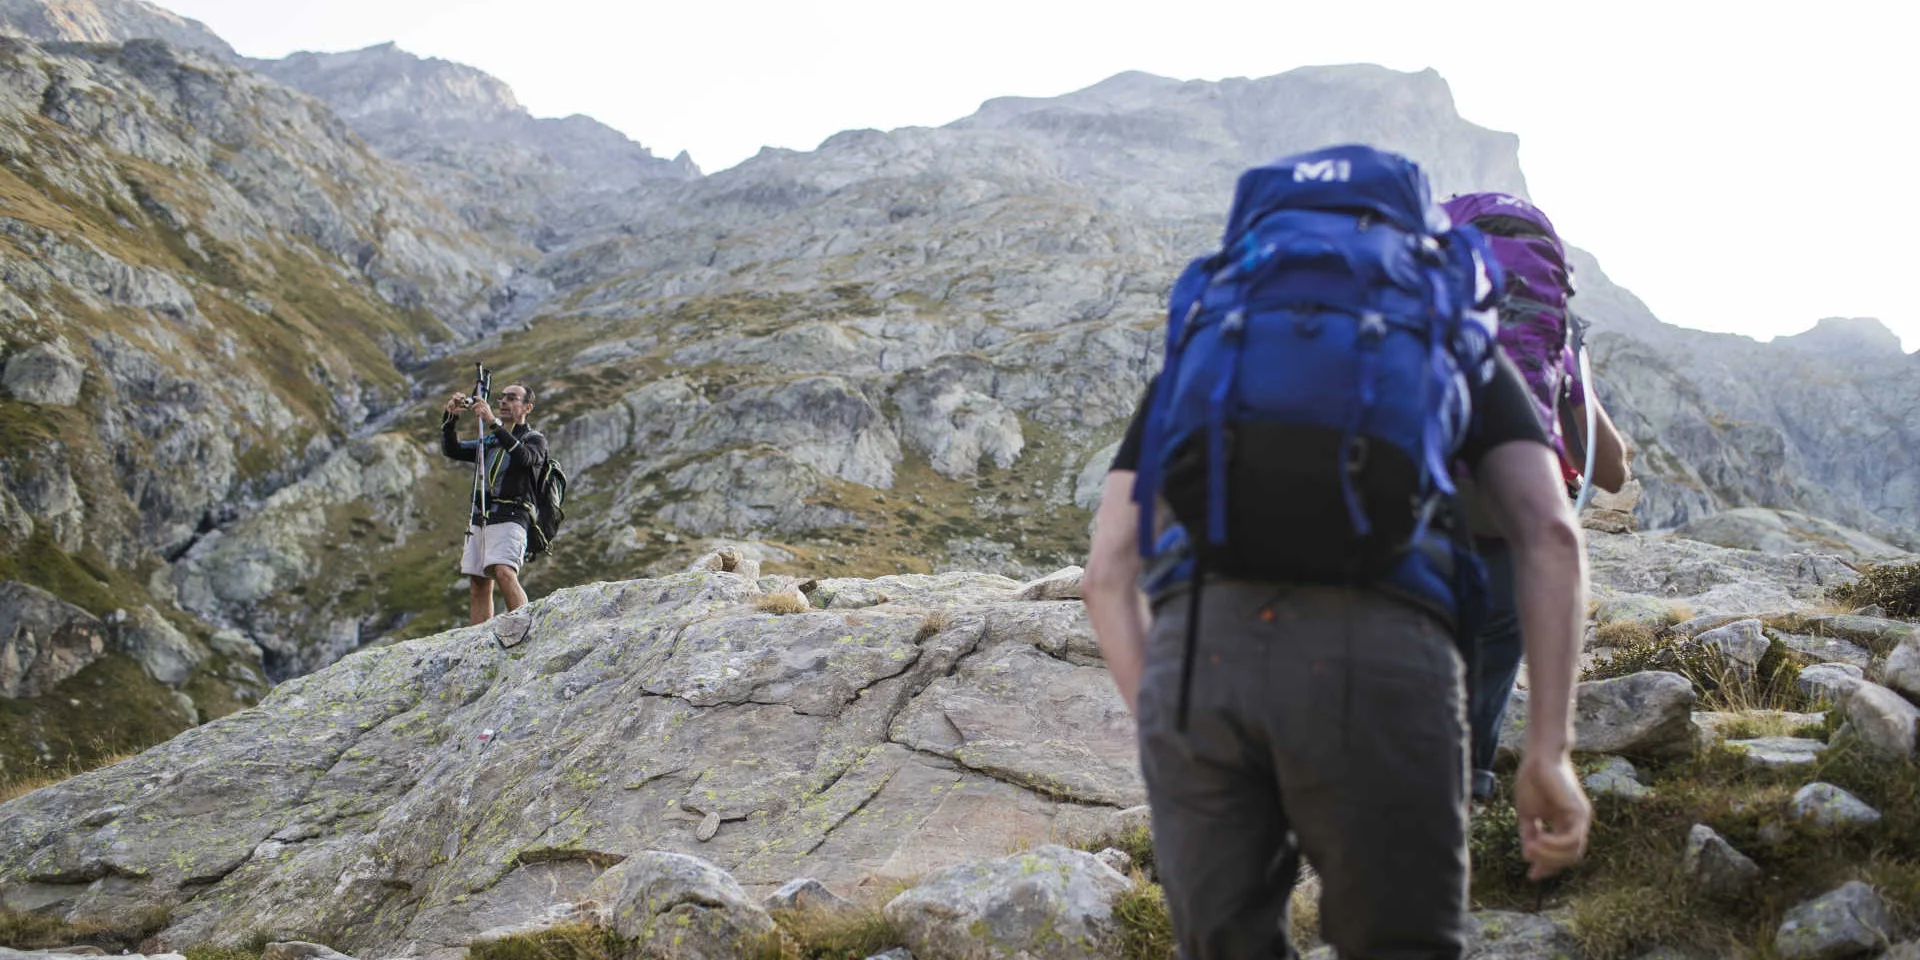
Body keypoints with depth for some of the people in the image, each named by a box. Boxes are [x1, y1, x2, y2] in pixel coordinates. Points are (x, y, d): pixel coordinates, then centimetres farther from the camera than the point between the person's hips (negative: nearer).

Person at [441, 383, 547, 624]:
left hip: (511, 517, -7)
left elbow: (523, 456, -17)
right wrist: (450, 417, -2)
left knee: (504, 573, -27)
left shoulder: (535, 439, 7)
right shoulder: (490, 442, 25)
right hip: (480, 518, 7)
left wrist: (493, 422, -25)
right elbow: (452, 449, 15)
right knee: (478, 586, 2)